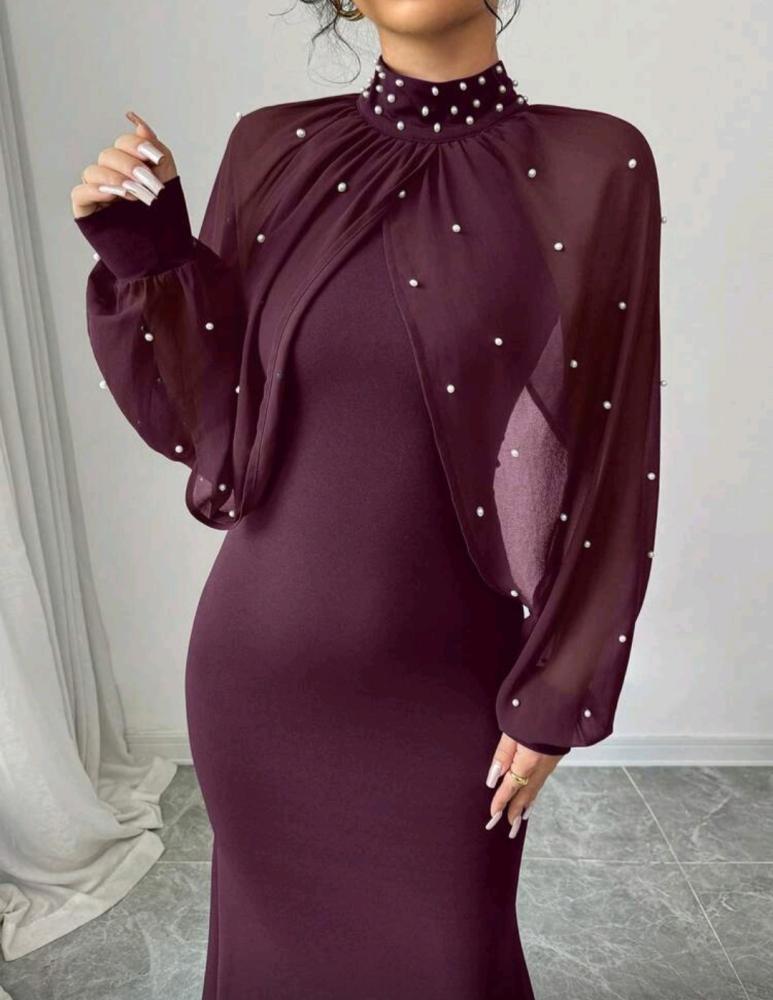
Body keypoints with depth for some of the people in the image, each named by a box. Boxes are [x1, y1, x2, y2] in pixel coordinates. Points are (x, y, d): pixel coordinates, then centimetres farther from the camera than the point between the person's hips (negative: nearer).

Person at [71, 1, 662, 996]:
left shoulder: (596, 167, -8)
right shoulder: (274, 152, -1)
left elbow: (612, 465, -6)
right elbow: (207, 417, 3)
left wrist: (558, 693, -4)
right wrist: (146, 260, -12)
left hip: (449, 682, -1)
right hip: (262, 665, 2)